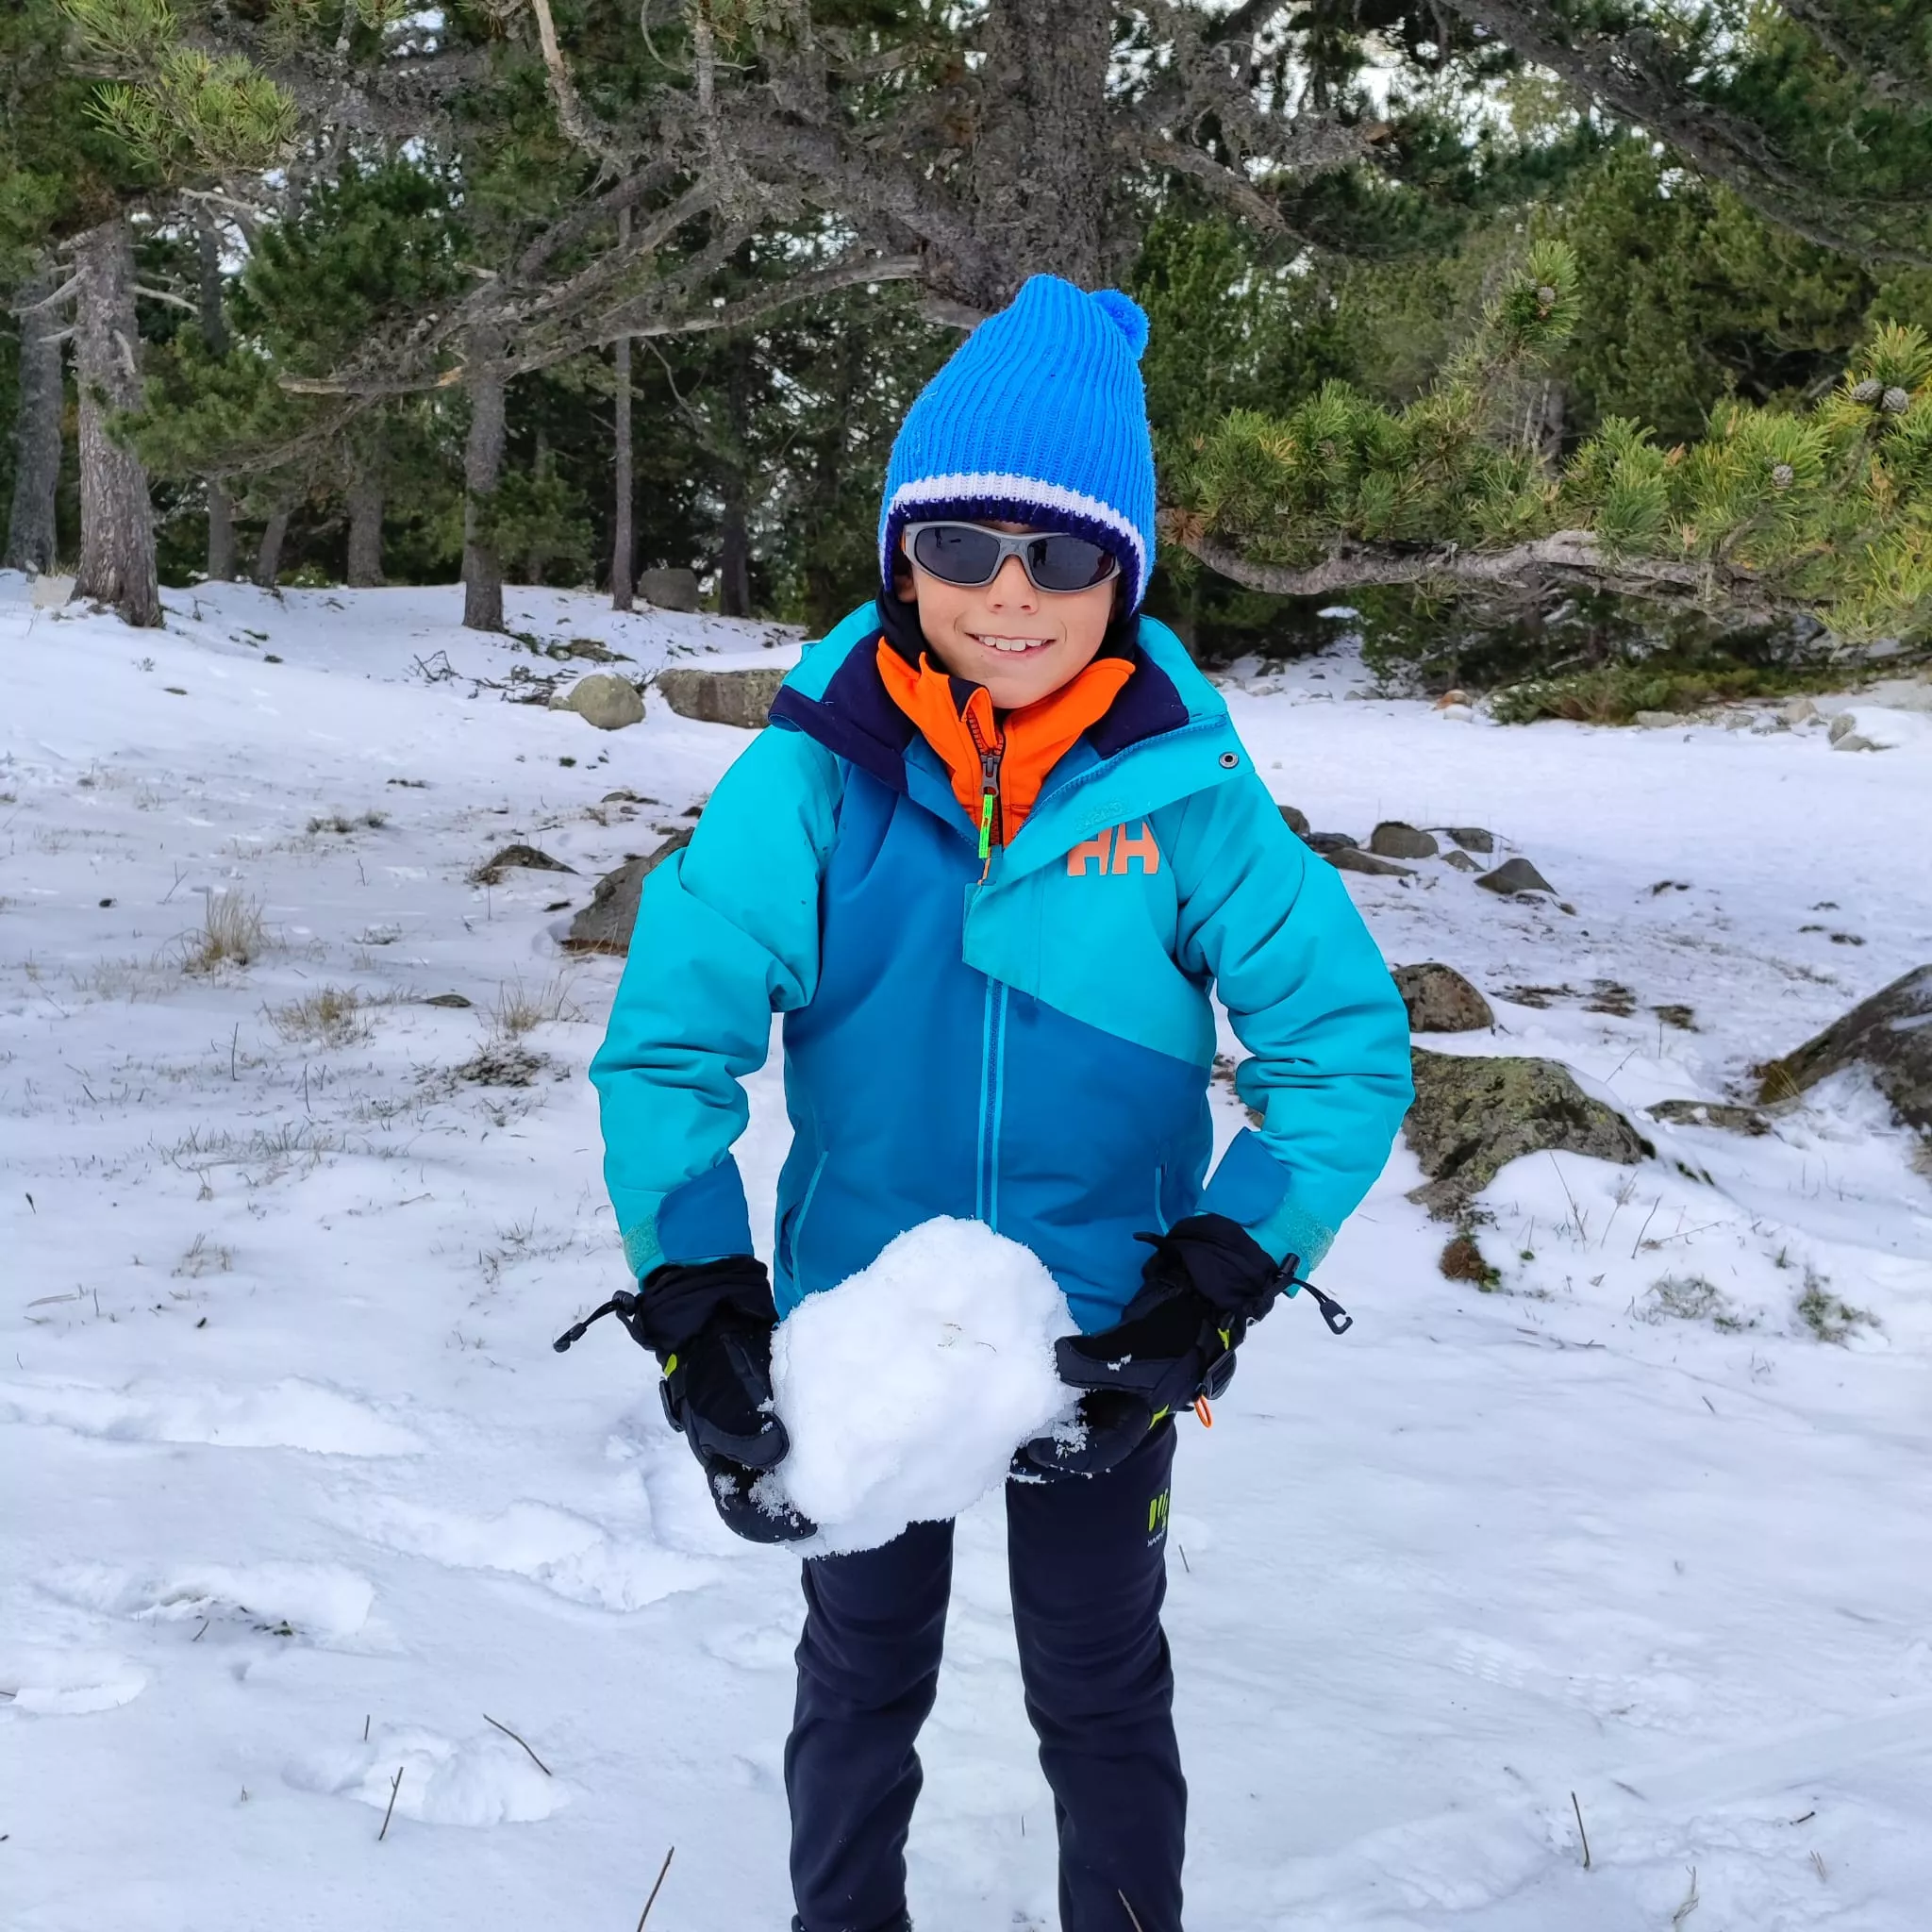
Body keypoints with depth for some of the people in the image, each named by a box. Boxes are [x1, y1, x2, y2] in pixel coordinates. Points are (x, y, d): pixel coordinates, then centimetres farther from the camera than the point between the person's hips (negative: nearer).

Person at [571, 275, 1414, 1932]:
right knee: (862, 1679, 23)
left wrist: (1220, 1281, -19)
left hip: (1102, 1340, -1)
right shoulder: (813, 773, -16)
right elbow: (668, 1041, -14)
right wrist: (693, 1298, -21)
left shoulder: (1186, 789, -16)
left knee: (1103, 1695, 19)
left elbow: (1348, 1045, -11)